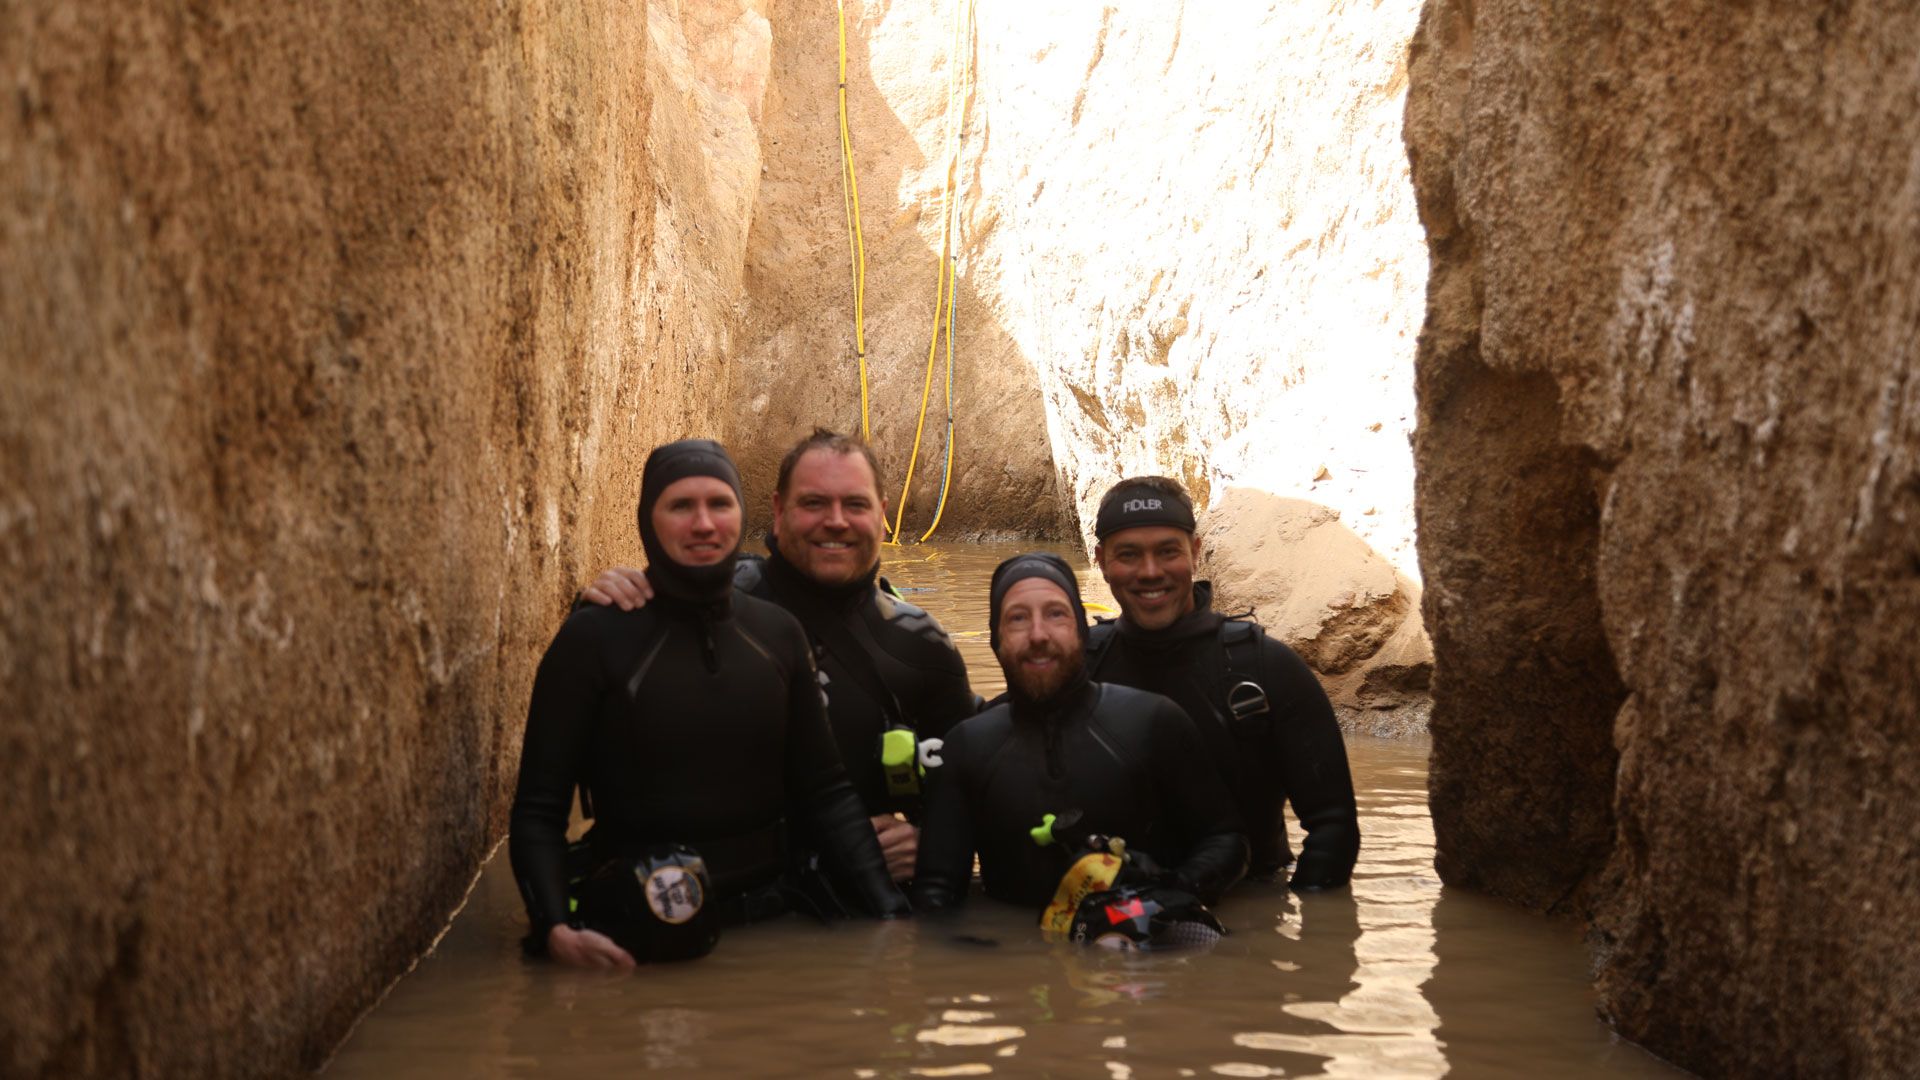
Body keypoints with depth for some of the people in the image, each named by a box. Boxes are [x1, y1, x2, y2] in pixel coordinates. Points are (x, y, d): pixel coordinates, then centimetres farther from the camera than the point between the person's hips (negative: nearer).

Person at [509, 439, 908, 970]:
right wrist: (557, 928, -23)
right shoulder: (593, 637, -6)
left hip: (764, 923, 4)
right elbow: (538, 811, -6)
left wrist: (889, 908, -1)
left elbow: (825, 791, 11)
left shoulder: (777, 633, 7)